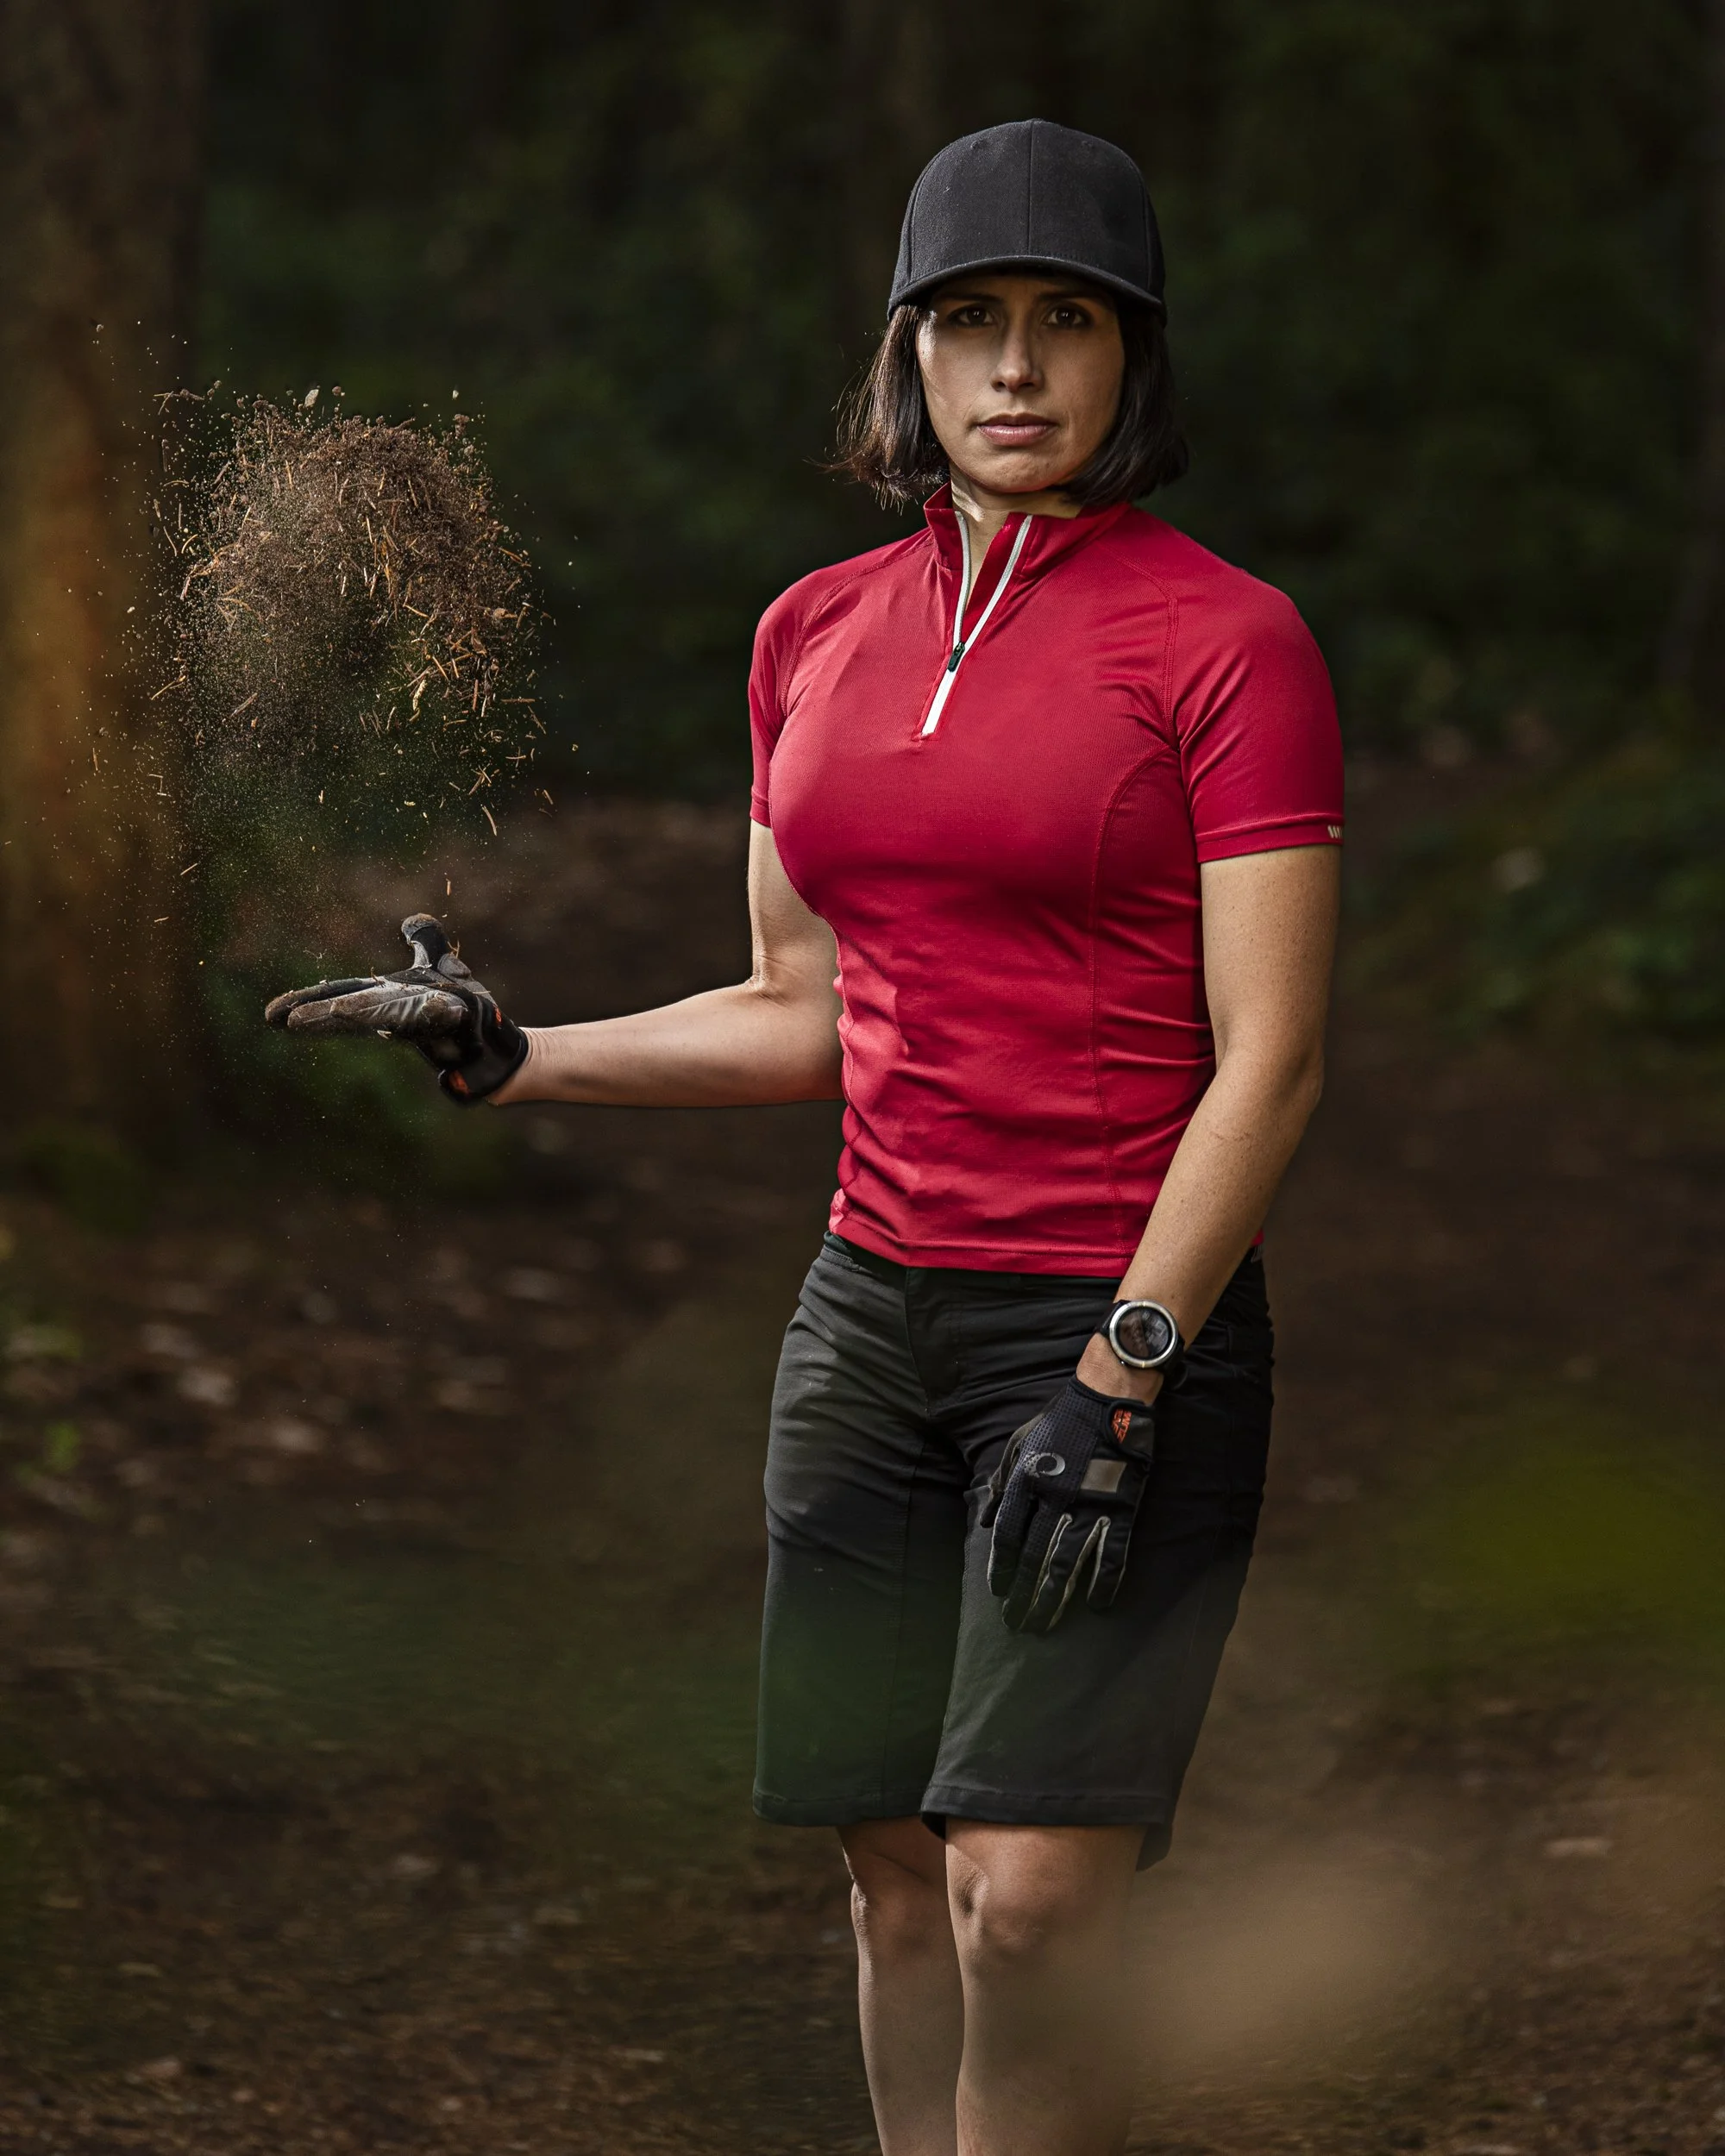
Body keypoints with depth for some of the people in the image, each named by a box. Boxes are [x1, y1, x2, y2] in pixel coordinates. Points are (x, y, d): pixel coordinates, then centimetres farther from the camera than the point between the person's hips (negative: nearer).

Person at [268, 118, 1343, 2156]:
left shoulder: (1226, 637, -7)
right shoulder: (817, 632, 11)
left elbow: (1268, 1058, -10)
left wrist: (1115, 1382, -16)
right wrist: (507, 1052, 7)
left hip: (1130, 1318, -6)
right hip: (873, 1305, 6)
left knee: (1030, 1889, -15)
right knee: (895, 1872, 4)